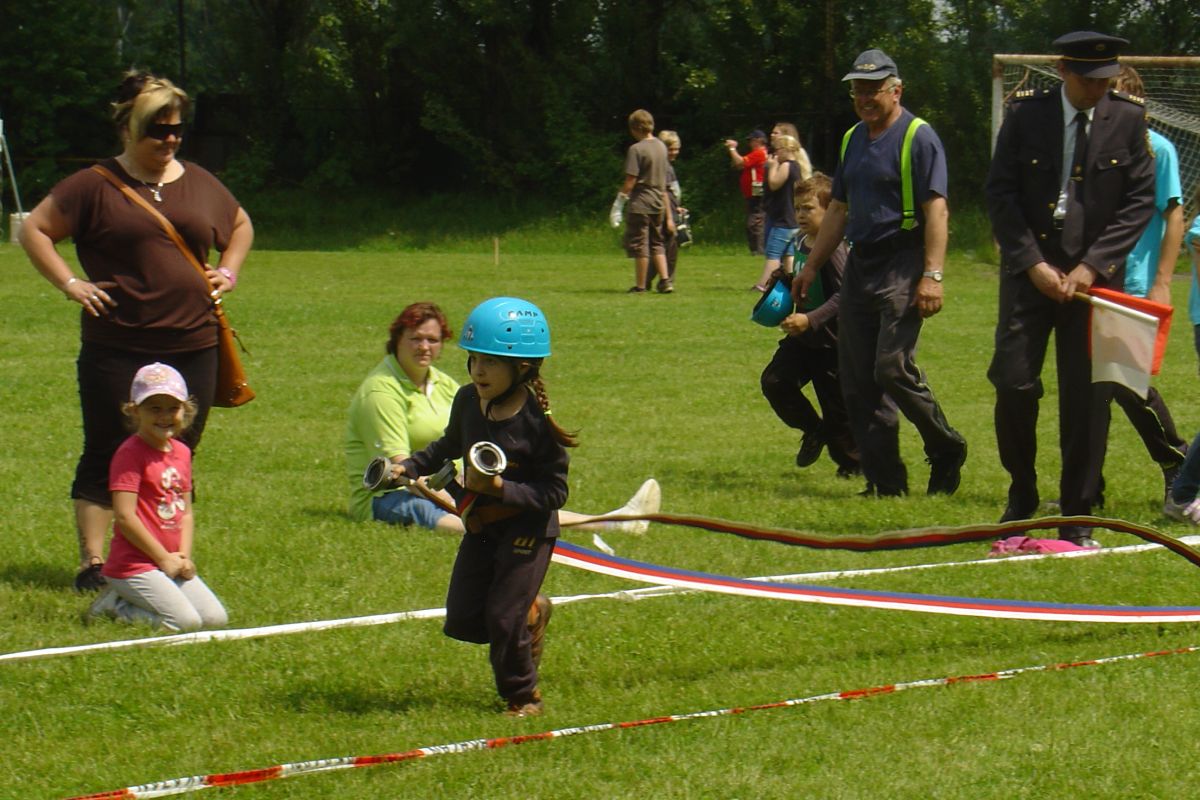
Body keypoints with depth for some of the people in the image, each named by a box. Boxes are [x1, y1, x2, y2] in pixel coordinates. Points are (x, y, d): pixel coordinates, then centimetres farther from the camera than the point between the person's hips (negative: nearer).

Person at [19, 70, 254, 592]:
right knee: (106, 456, -2)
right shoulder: (95, 186, -1)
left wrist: (228, 272, 13)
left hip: (193, 347, 4)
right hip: (118, 349, -4)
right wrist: (70, 283, -7)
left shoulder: (200, 184, 12)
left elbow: (241, 226, 29)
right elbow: (34, 230, 1)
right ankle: (92, 563, 1)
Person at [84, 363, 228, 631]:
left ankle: (123, 602, 12)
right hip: (134, 566, -9)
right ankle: (114, 605, 0)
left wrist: (184, 556, -2)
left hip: (171, 563, 9)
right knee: (186, 622, -20)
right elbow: (125, 516, -20)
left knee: (215, 618, 2)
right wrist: (165, 559, -14)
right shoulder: (130, 454, -14)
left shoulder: (182, 452, 11)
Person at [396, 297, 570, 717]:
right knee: (462, 620, 5)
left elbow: (553, 493, -22)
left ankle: (523, 695, 17)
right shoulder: (467, 401, -3)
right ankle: (531, 612, 34)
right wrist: (410, 467, 4)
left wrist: (498, 487, -31)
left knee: (503, 618, -7)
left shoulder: (537, 421, -23)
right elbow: (450, 446, 18)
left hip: (528, 528, -7)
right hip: (481, 525, 7)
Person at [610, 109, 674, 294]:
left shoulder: (636, 149, -14)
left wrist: (618, 204, -9)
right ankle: (665, 280, 4)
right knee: (657, 243, 15)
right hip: (658, 203, 7)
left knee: (639, 245, 0)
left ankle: (640, 285, 4)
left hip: (640, 204, -7)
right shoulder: (661, 147, 8)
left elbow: (630, 182, -17)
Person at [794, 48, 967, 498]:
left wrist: (932, 275, -21)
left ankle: (946, 450, 3)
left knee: (892, 367, -18)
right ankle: (885, 481, 7)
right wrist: (811, 267, 22)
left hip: (902, 263, -8)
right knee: (857, 380, 3)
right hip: (860, 264, 8)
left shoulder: (918, 138, -7)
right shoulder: (852, 140, 16)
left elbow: (936, 211, -13)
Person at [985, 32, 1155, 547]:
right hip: (1029, 269, 0)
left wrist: (1091, 266, -9)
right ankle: (1021, 496, 16)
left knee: (1087, 399, -2)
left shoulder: (1128, 120, 2)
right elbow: (1000, 194, 1)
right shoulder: (1025, 114, 1)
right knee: (1014, 385, -7)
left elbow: (1140, 201, 1)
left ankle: (1076, 520, 8)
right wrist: (1032, 263, -9)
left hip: (1095, 275, 0)